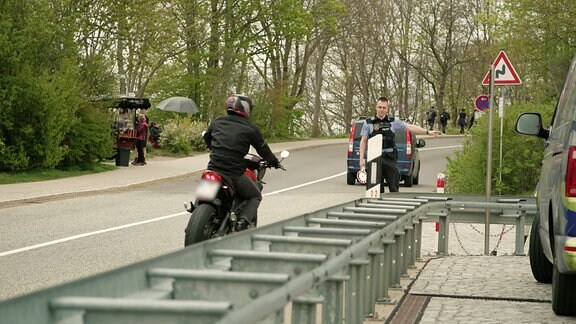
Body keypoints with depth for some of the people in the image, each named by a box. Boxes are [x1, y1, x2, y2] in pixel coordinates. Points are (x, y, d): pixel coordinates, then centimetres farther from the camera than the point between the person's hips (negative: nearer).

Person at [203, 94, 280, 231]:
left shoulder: (217, 122, 9)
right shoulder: (251, 129, -3)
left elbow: (206, 137, 26)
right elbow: (262, 148, 8)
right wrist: (274, 162, 26)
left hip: (214, 168, 4)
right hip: (235, 174, -4)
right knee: (255, 196, 17)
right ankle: (243, 221, -6)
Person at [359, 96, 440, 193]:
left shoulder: (393, 121, 8)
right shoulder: (368, 123, 7)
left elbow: (410, 127, 5)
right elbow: (363, 141, 8)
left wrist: (428, 132, 0)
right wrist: (361, 158, 1)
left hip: (390, 158, 1)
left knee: (394, 187, 1)